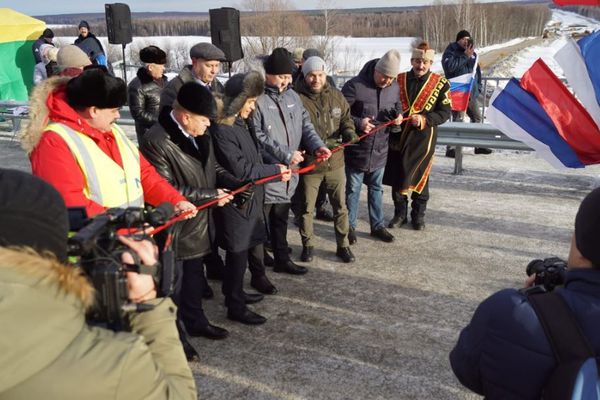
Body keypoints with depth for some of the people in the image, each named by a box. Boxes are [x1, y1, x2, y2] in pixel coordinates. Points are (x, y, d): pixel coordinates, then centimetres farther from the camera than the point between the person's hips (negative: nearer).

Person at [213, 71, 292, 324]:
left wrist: (276, 170, 0)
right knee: (238, 252, 1)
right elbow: (239, 169, -24)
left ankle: (259, 277, 50)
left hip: (253, 196, 9)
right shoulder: (222, 130, -22)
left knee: (255, 240, 26)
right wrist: (274, 169, -15)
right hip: (236, 199, -9)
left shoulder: (244, 122, 6)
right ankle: (235, 306, 14)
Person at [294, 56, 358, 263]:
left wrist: (349, 132, -9)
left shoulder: (336, 96, 2)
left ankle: (343, 245, 30)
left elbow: (346, 118, 14)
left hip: (335, 162, 4)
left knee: (340, 206, 14)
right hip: (308, 163, -4)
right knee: (306, 208, 12)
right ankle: (307, 245, 31)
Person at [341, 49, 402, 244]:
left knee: (376, 188, 18)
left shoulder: (395, 87, 0)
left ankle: (377, 225, 31)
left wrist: (397, 116, -3)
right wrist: (358, 123, -27)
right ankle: (350, 226, 23)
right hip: (357, 149, -5)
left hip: (380, 149, 5)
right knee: (353, 189, 8)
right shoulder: (355, 86, -17)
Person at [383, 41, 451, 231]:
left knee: (420, 178, 8)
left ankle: (418, 215, 25)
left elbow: (445, 112, -2)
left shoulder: (440, 84, -3)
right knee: (397, 177, 8)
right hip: (398, 137, 2)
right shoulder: (398, 80, 2)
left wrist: (424, 119, -17)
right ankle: (400, 213, 26)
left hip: (423, 139, -2)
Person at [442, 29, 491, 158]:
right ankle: (451, 148, -7)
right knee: (458, 120, -14)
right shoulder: (451, 51, -4)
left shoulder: (472, 53, 16)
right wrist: (465, 56, -18)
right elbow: (449, 66, -23)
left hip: (471, 93, 8)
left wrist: (478, 87, 16)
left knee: (477, 118, 12)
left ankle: (479, 145, 24)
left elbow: (477, 70, 24)